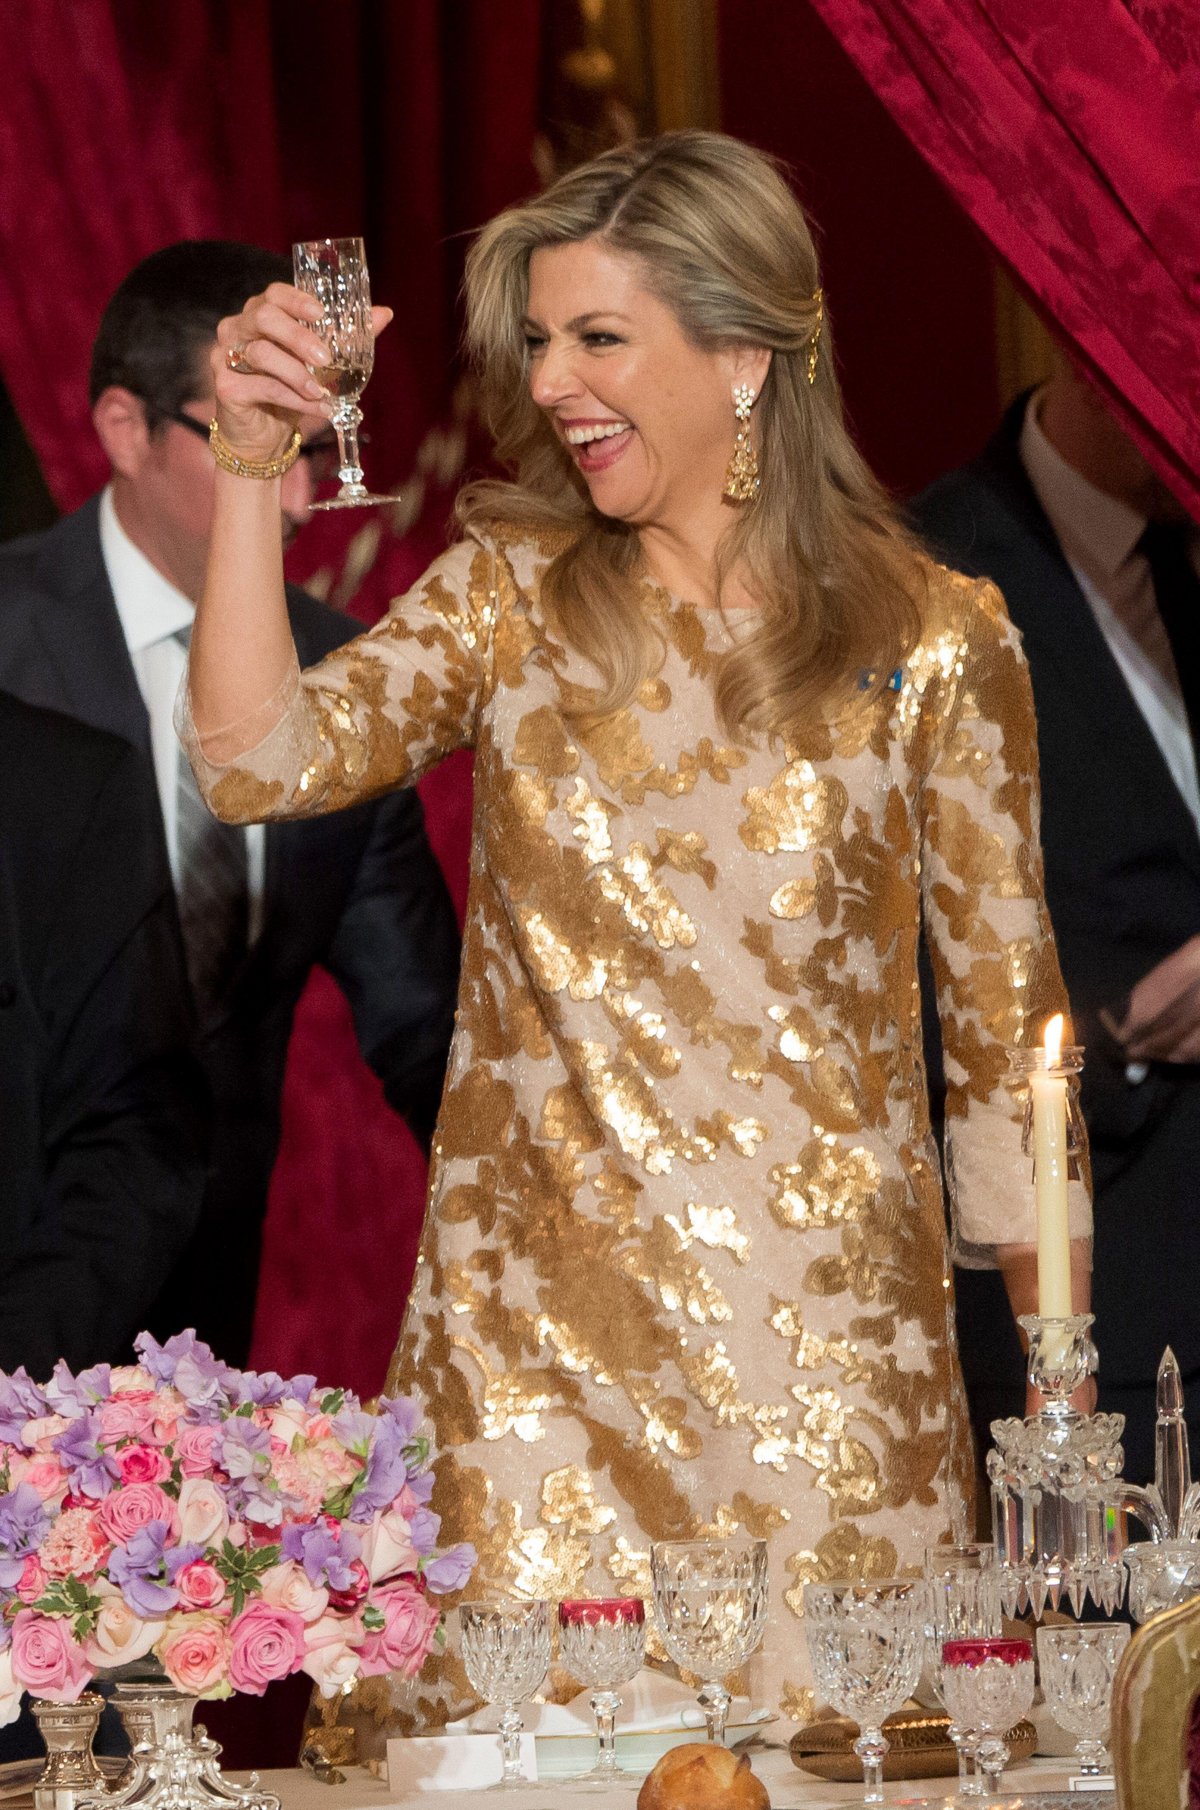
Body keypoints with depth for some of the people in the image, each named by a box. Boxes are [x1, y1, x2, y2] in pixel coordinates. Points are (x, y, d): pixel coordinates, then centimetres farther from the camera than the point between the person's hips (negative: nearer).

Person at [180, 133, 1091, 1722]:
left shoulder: (933, 642, 0)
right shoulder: (510, 597, 6)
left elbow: (1008, 1016, 5)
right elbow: (260, 760, -9)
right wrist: (253, 468, -16)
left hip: (822, 1347, -1)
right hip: (537, 1325, 1)